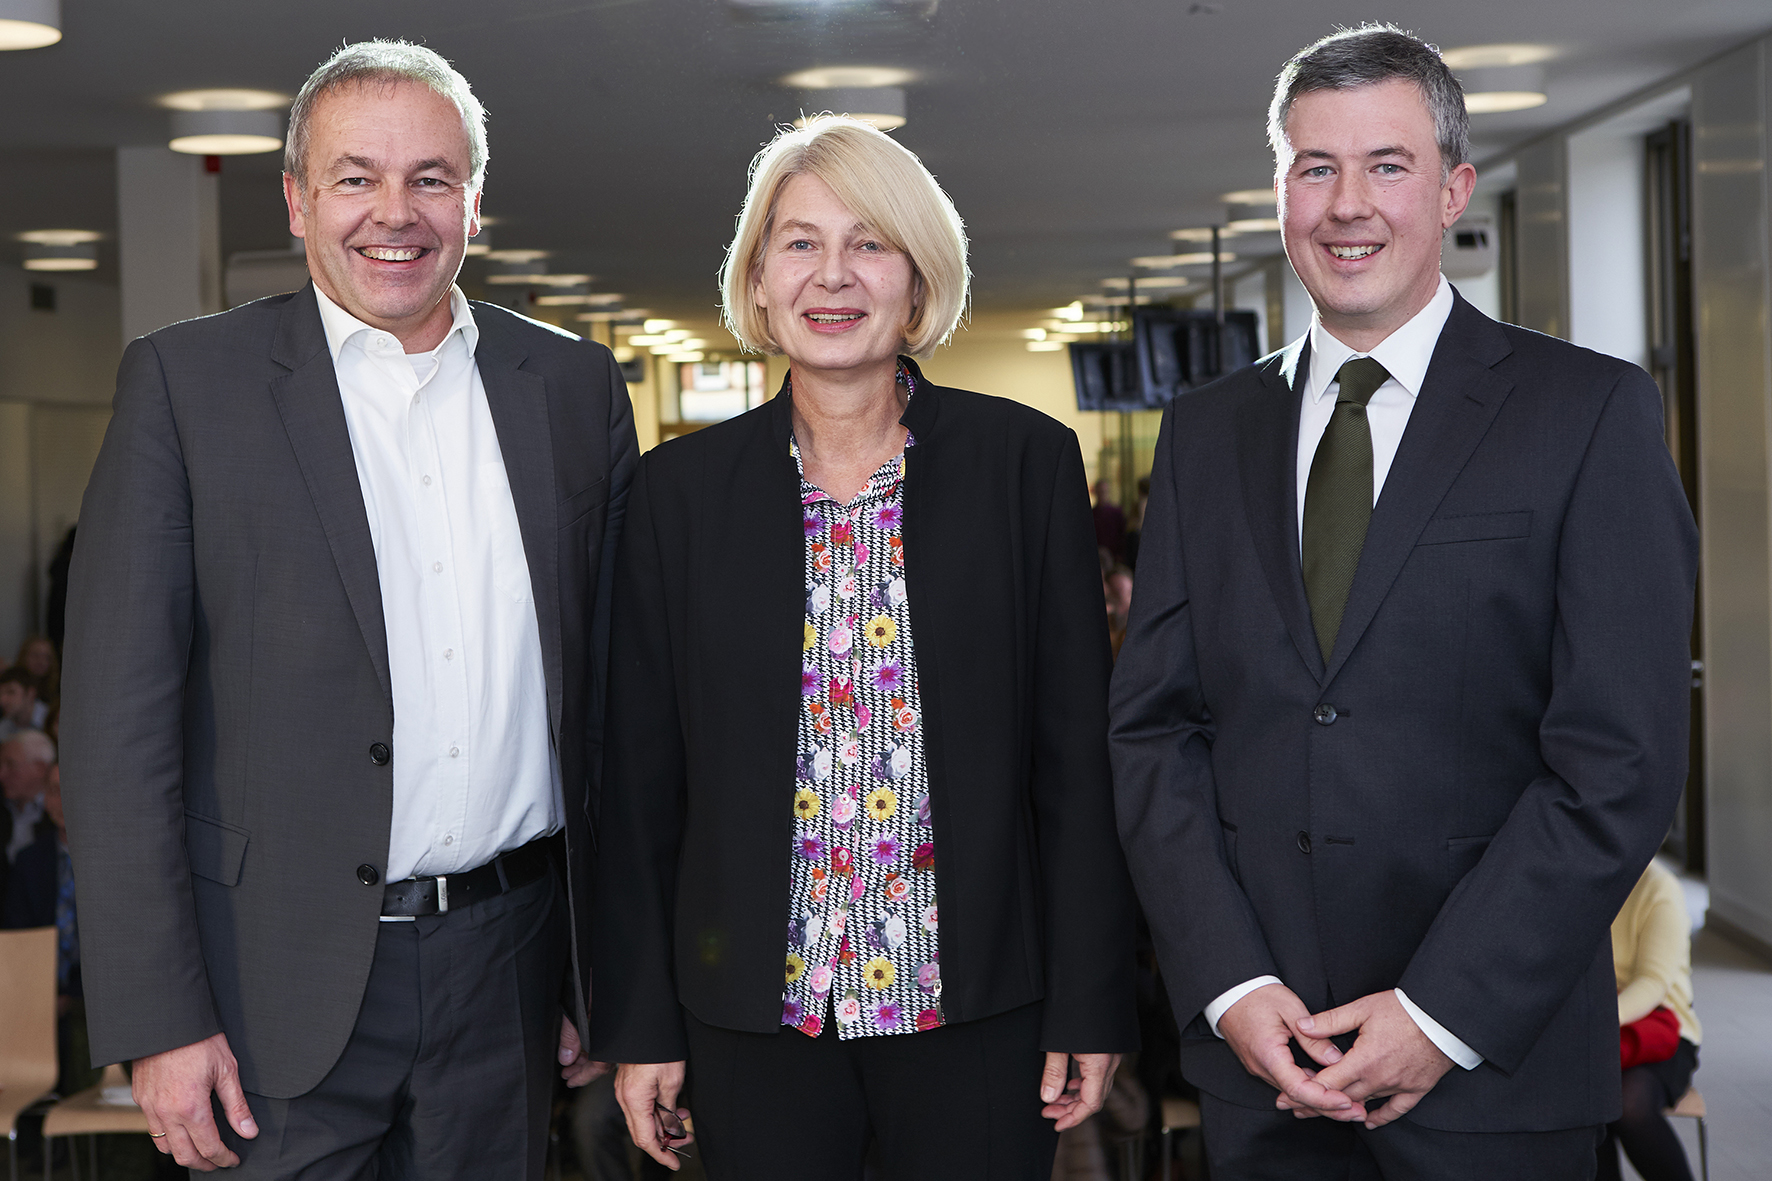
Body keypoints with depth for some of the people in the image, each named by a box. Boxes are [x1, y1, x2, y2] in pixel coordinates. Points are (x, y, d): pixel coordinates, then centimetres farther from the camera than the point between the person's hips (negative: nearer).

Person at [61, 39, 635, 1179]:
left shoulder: (577, 388, 5)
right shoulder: (186, 381, -4)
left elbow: (609, 689, 9)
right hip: (291, 980, -2)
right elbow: (120, 720, -7)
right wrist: (160, 1017, -11)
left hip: (510, 959, 3)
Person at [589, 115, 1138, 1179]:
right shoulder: (682, 488, 2)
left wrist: (1091, 1004, -3)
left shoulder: (1027, 462, -2)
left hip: (977, 1008, -1)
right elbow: (642, 773, 4)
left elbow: (1077, 752, -1)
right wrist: (639, 1021, 3)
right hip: (756, 1012, 1)